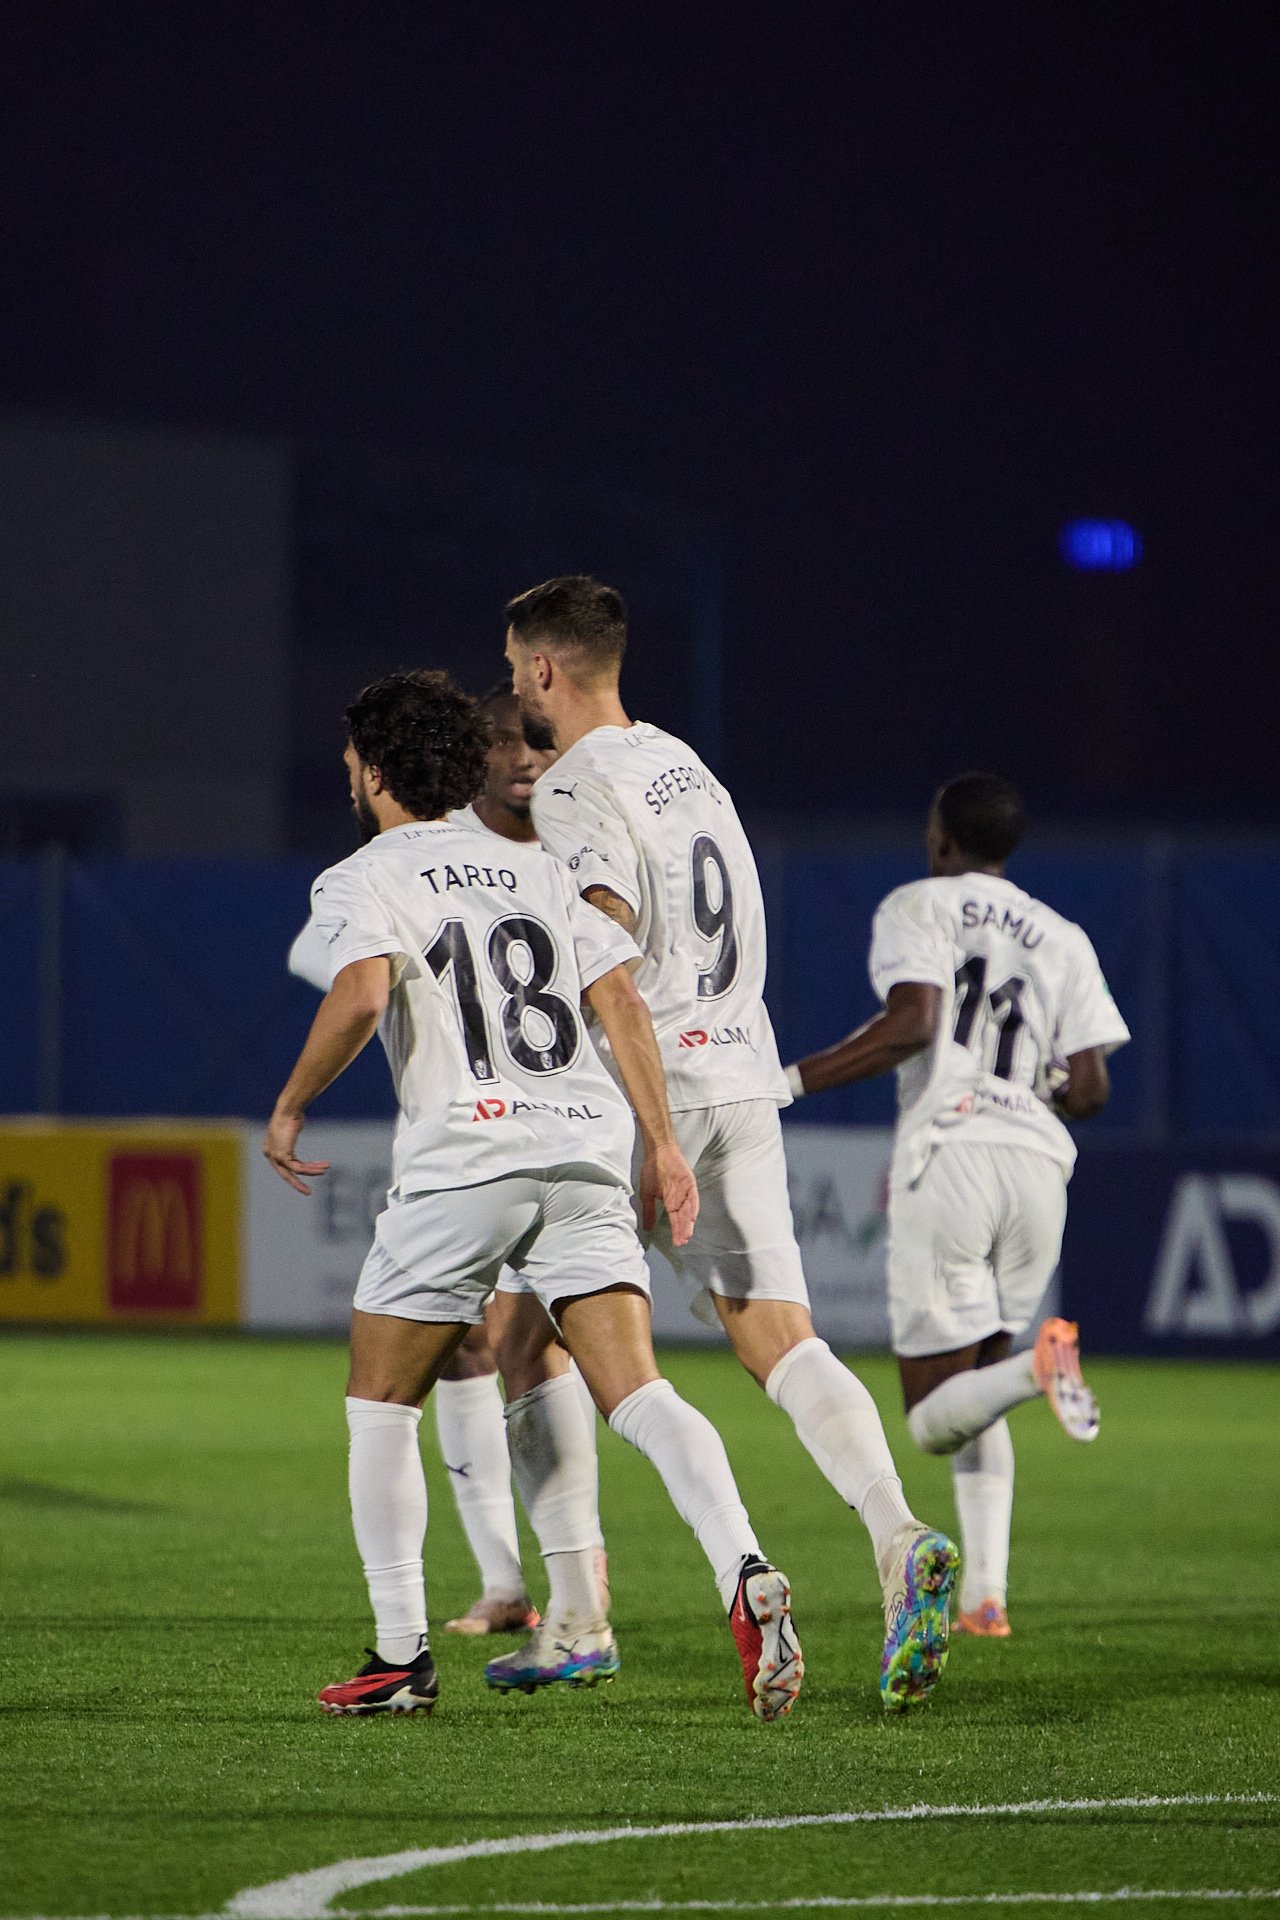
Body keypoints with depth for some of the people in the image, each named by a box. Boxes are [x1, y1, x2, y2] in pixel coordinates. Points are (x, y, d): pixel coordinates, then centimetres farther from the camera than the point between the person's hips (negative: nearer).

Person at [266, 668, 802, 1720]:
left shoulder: (361, 881, 5)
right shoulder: (532, 869, 22)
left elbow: (361, 994, -15)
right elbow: (621, 995, 13)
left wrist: (290, 1106, -2)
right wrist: (661, 1144, 13)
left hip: (463, 1157, -5)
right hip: (588, 1145, 5)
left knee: (381, 1403, 12)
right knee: (636, 1391, -4)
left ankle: (401, 1654, 11)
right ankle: (746, 1579, -27)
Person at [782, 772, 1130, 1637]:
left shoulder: (916, 908, 5)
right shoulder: (1063, 940, 18)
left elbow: (913, 1022, -13)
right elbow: (1090, 1089, 10)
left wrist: (790, 1081, -10)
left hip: (950, 1153, -5)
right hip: (1040, 1166, 5)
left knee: (935, 1417, -3)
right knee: (977, 1410, 16)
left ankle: (1038, 1365, -34)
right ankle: (985, 1596, 2)